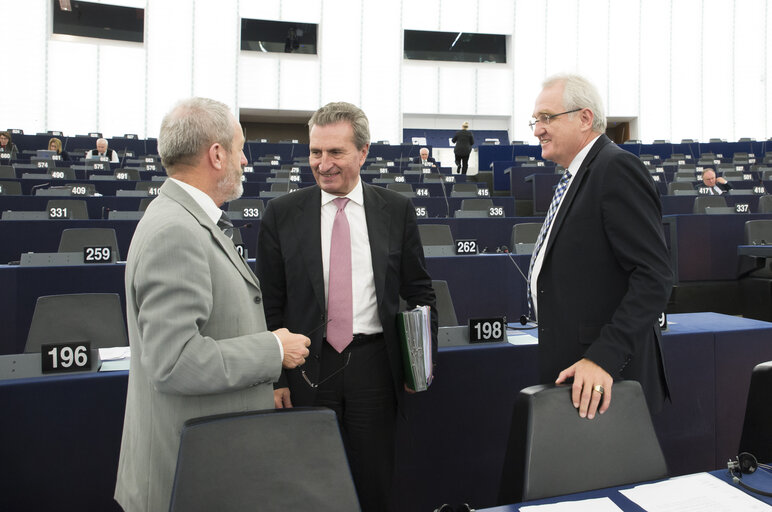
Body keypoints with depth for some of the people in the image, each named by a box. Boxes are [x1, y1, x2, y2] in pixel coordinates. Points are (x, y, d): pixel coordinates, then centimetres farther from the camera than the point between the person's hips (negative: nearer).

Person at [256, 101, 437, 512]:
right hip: (308, 367, 0)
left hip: (374, 366, 1)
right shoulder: (282, 214, 0)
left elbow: (419, 291, 9)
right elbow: (269, 304, 1)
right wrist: (273, 377, -3)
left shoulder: (397, 211, 2)